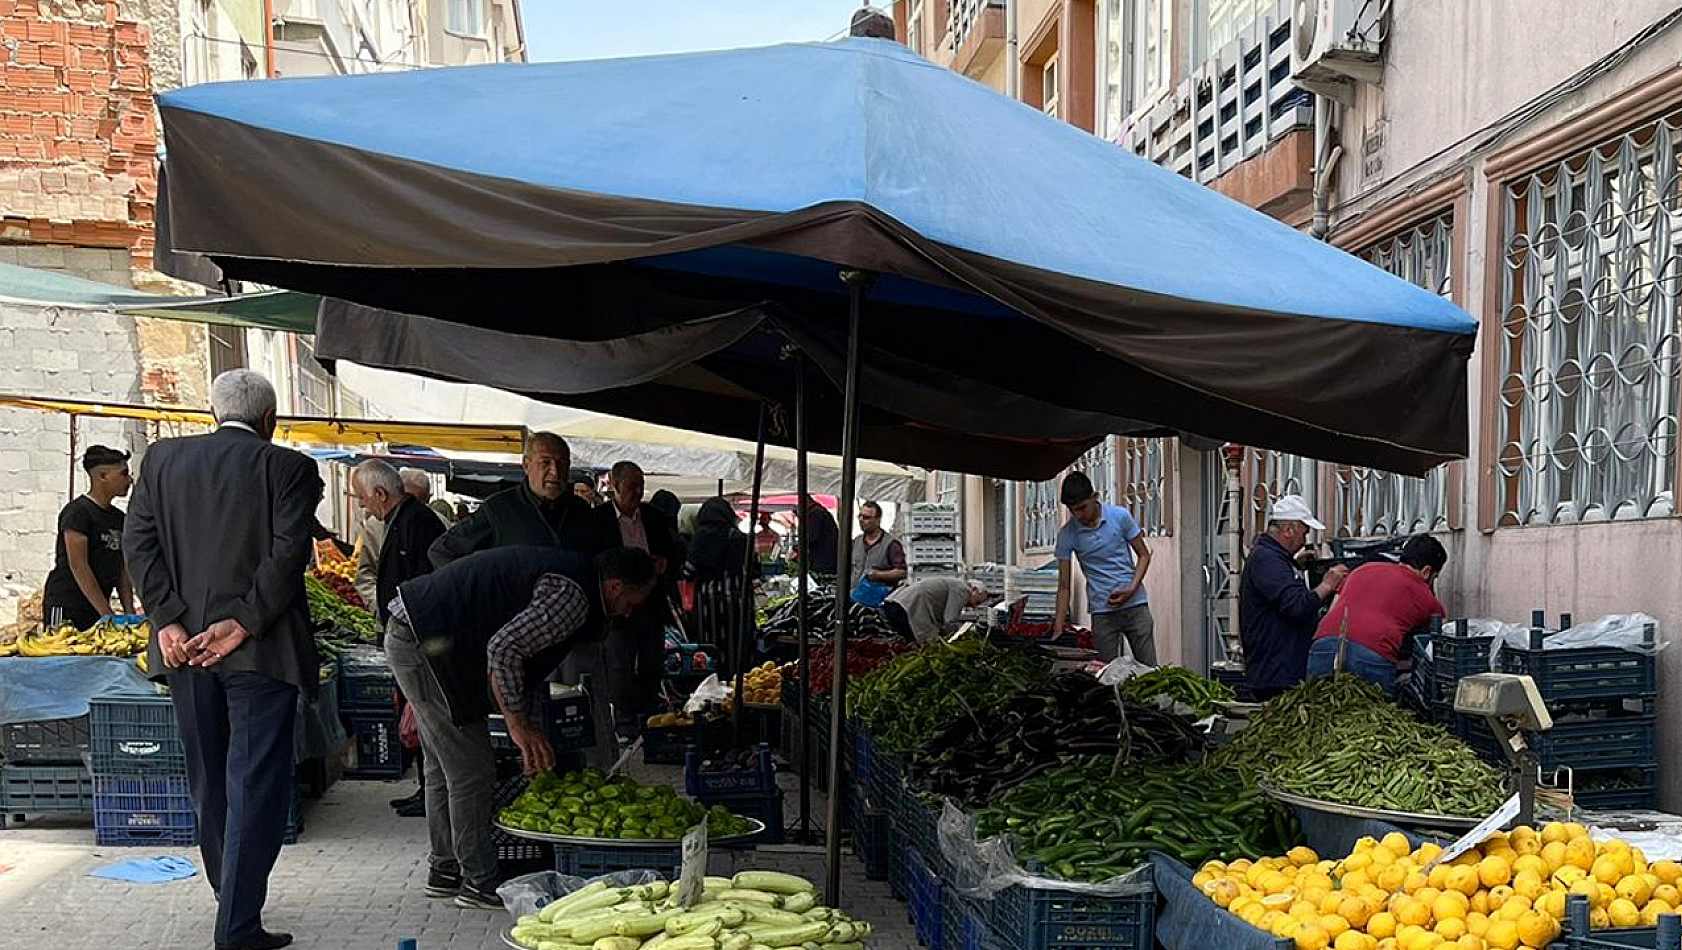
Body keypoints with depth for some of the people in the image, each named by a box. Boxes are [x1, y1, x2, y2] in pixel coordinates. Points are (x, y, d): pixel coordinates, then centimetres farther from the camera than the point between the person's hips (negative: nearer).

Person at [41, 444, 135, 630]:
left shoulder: (119, 518, 13)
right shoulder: (77, 512, -10)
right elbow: (78, 566, -16)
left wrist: (129, 612, 2)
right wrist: (106, 613, -19)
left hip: (97, 608, 7)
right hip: (66, 607, -7)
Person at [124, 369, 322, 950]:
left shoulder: (161, 459, 7)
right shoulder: (288, 468, -6)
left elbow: (139, 542, 1)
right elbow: (288, 553, -15)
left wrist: (167, 620, -4)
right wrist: (243, 624, -13)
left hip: (184, 645, 5)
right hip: (260, 649, -5)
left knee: (208, 782, 18)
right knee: (254, 785, 0)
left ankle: (232, 898, 32)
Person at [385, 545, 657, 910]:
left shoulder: (569, 569, 14)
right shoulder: (573, 596, -18)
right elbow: (503, 649, -26)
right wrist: (519, 724, -19)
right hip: (424, 643, -11)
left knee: (444, 765, 19)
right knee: (472, 769, -3)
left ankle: (445, 870, 29)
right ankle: (480, 883, 6)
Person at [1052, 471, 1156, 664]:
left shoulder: (1120, 516, -4)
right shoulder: (1067, 534, -4)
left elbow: (1143, 555, 6)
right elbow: (1064, 585, -1)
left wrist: (1132, 589, -11)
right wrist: (1058, 632, -6)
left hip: (1135, 605, 0)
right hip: (1102, 612, 0)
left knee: (1149, 669, 1)